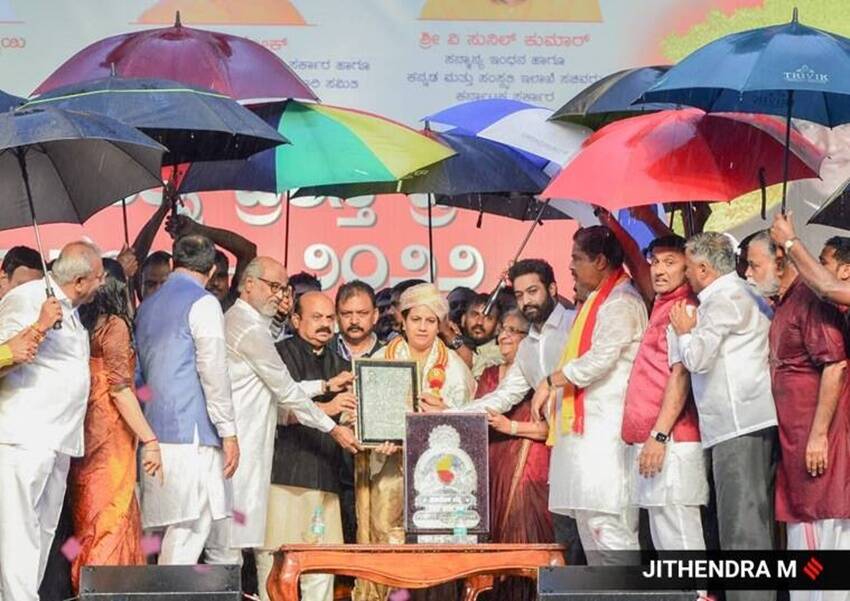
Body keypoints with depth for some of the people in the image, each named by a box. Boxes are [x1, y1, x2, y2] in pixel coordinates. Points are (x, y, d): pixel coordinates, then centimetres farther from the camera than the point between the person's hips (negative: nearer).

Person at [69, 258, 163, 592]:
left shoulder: (82, 324, 9)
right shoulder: (114, 325, -10)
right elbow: (119, 388, -16)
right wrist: (149, 440, -15)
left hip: (85, 436, 7)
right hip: (110, 438, -7)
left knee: (88, 520, 11)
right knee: (111, 518, -4)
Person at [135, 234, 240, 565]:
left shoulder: (148, 305, 18)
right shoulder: (202, 303, -6)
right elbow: (214, 373, -12)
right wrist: (229, 431, -8)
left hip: (155, 432, 8)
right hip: (192, 436, -8)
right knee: (187, 535, -9)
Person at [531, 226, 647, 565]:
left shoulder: (621, 302, -9)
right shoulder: (599, 300, 23)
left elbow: (601, 358, -19)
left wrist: (551, 382, -9)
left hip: (606, 426, -11)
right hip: (586, 424, 11)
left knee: (605, 522, -15)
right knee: (587, 520, 11)